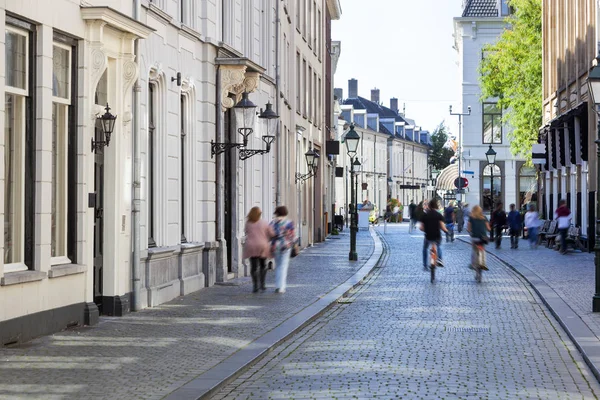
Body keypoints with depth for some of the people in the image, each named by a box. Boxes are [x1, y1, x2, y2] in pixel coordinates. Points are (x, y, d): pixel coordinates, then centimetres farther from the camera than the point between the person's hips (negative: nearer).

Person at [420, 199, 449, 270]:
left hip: (428, 236, 0)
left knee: (425, 249, 27)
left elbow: (421, 228, -5)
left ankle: (425, 266, 22)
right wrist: (446, 230, 8)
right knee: (439, 245, 35)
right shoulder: (439, 215, -7)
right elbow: (442, 227, -14)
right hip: (437, 236, 0)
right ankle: (439, 259, 20)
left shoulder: (424, 215, -4)